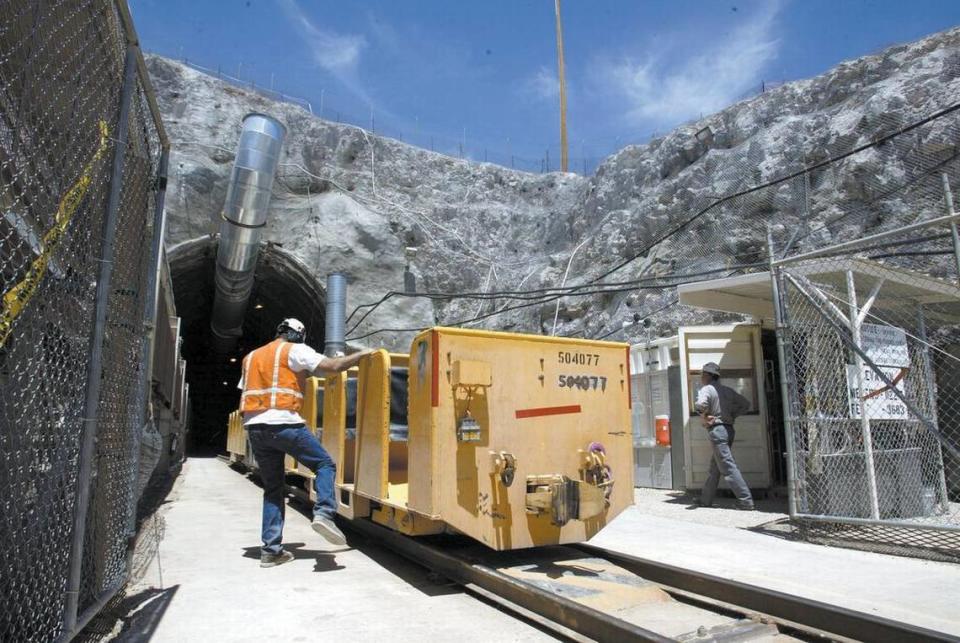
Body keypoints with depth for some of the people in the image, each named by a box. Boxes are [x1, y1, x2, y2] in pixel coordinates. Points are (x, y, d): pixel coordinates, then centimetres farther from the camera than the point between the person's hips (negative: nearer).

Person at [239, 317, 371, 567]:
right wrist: (361, 354, 8)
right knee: (325, 464, 6)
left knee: (272, 487, 14)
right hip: (283, 423, -6)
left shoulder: (251, 357, 23)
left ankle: (270, 550, 11)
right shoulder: (295, 350, 2)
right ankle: (324, 514, -16)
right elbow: (334, 366, -5)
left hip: (253, 427, 7)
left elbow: (245, 394, 21)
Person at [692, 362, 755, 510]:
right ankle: (705, 500, 23)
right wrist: (732, 415, 13)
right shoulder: (727, 390, 14)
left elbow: (700, 404, -29)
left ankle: (746, 501, -9)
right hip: (729, 429, 9)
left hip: (716, 430, -8)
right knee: (714, 467, 15)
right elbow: (746, 405, 17)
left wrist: (704, 416, -11)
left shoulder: (706, 389, -9)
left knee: (728, 467, -7)